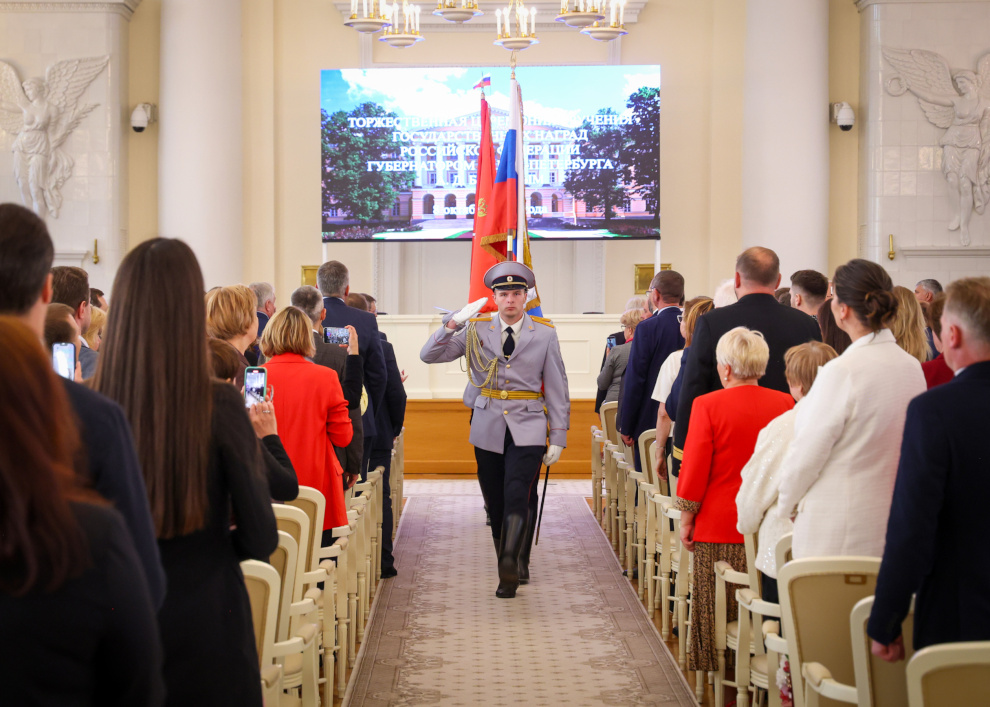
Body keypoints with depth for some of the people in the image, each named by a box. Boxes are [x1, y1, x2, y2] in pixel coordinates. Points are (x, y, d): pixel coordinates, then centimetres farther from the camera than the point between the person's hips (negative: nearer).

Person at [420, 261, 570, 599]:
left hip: (527, 429, -2)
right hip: (488, 428, 2)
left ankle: (511, 568, -14)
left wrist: (558, 438, 0)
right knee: (495, 504, 8)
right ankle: (512, 567, 22)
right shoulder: (477, 331, 5)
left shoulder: (544, 334, 3)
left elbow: (557, 389, 4)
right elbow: (429, 356, 1)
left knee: (517, 498, -16)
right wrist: (453, 323, -14)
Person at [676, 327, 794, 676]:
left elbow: (694, 469, -9)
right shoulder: (784, 404, -1)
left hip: (719, 527, -3)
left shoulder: (708, 405, -11)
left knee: (717, 616, 7)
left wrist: (686, 519, 1)